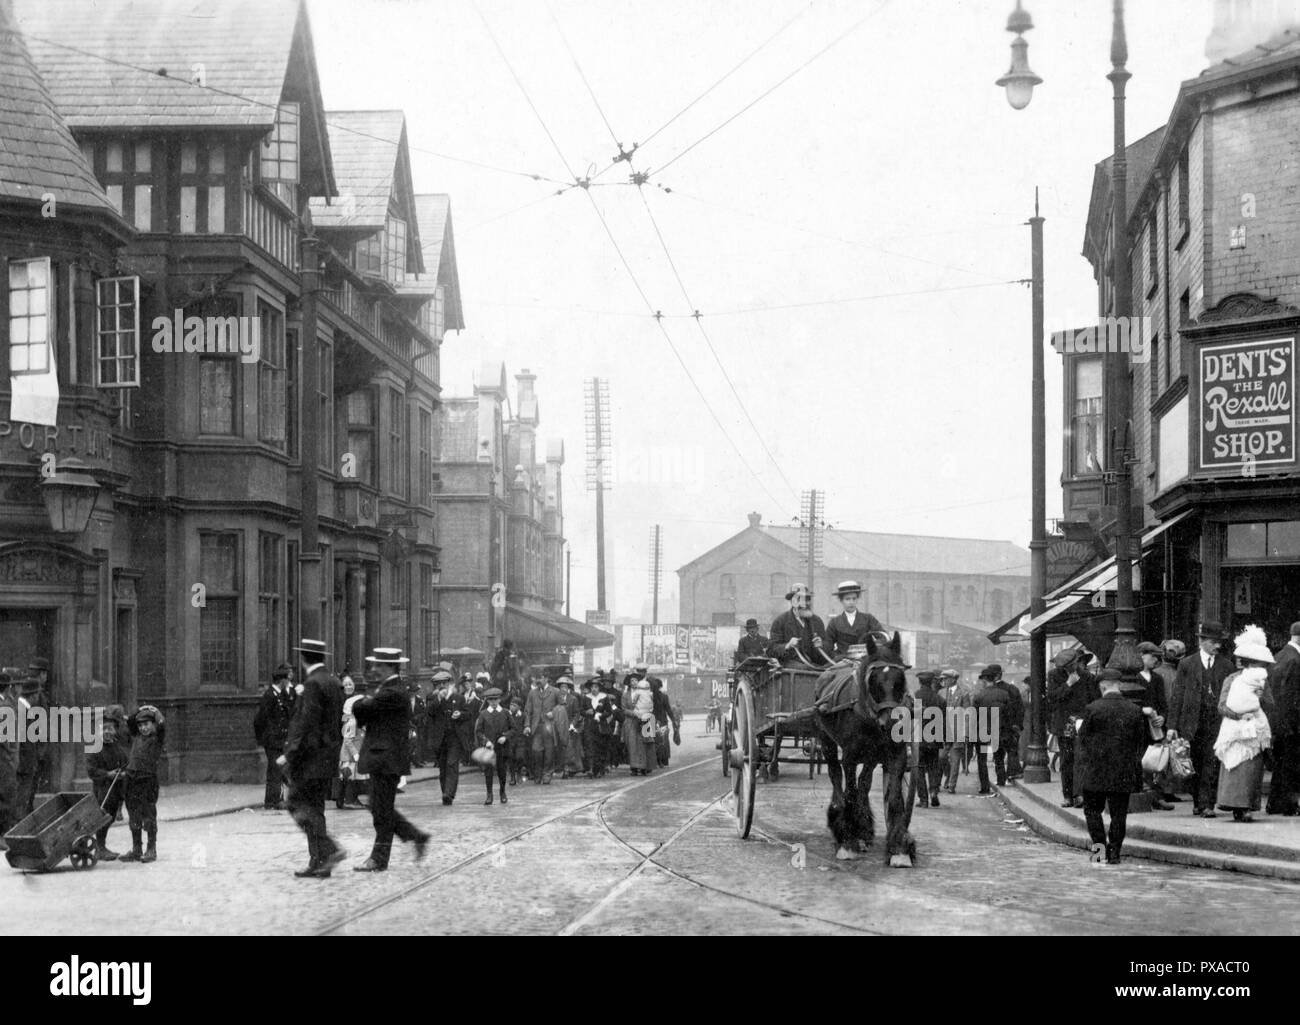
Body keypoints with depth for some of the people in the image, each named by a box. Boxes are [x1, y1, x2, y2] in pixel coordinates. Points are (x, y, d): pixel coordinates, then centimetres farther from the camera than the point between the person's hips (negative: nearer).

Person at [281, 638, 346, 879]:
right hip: (328, 757, 9)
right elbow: (337, 721, 17)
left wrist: (290, 754, -18)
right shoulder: (334, 683, 13)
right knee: (314, 809, 12)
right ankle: (319, 863, 11)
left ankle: (330, 849, -15)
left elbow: (306, 723, -20)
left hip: (310, 757, -9)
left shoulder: (313, 684, -15)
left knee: (298, 805, -5)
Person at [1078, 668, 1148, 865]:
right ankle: (1114, 853, 9)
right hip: (1124, 772, 2)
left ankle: (1099, 842, -5)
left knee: (1092, 808, 12)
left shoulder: (1093, 708, -8)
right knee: (1118, 813, 9)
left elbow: (1083, 737, -2)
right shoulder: (1135, 711, -1)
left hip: (1096, 769, -2)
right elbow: (1141, 742, 5)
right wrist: (1134, 761, 17)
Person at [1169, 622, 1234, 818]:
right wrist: (1172, 725, -2)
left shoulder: (1225, 666, 9)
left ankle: (1208, 805, -6)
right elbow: (1177, 697, 4)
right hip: (1192, 722, 0)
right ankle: (1197, 802, 20)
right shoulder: (1186, 664, 5)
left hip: (1216, 722, 0)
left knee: (1212, 764, -8)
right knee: (1194, 765, 6)